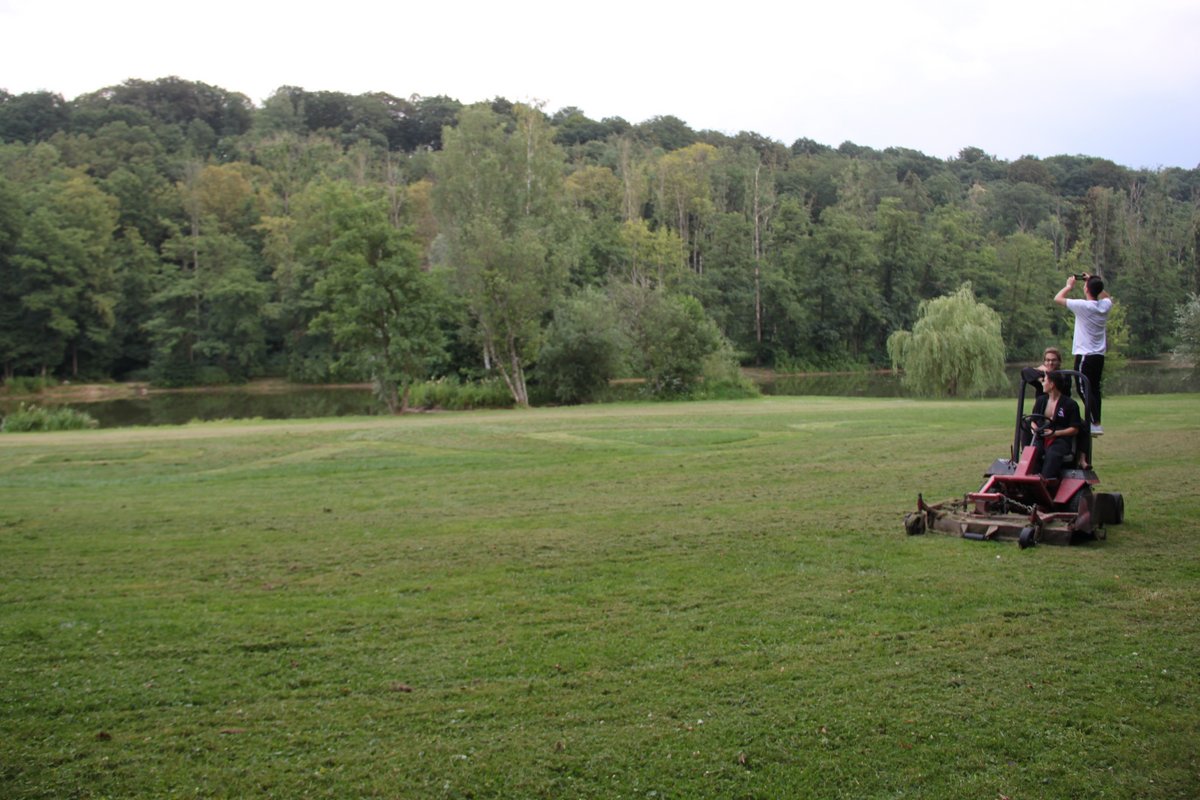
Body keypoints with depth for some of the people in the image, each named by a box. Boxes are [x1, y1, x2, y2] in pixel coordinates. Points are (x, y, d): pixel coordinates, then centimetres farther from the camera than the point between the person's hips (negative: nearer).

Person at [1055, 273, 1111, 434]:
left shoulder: (1083, 306, -15)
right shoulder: (1105, 305, 4)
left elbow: (1058, 298, -6)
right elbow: (1106, 296, 31)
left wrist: (1069, 286, 10)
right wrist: (1094, 282, 24)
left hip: (1084, 356, -7)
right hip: (1099, 355, 7)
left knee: (1086, 391, -6)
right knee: (1095, 389, 12)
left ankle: (1095, 424, -11)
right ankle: (1095, 423, 15)